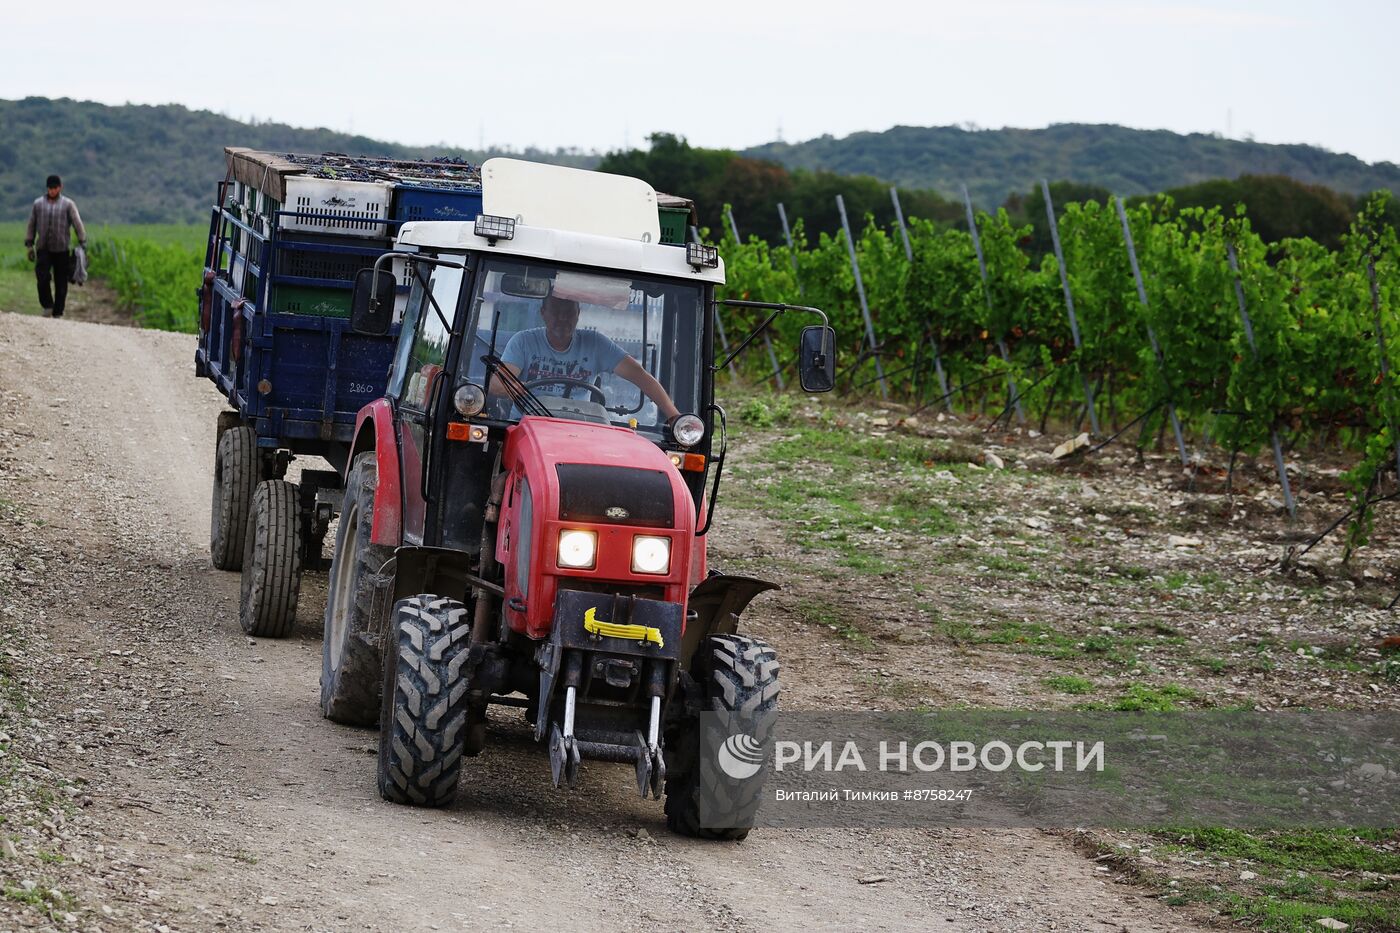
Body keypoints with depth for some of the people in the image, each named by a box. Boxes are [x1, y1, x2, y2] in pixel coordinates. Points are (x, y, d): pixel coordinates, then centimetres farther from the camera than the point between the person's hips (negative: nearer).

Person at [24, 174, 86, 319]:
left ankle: (58, 312, 11)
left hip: (61, 250, -1)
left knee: (61, 282, 1)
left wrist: (83, 243, -10)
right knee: (42, 277, -14)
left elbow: (77, 224, -1)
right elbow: (31, 225, 13)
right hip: (43, 249, 1)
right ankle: (47, 306, 1)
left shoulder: (68, 204, 3)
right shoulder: (38, 203, 9)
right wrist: (30, 245, 9)